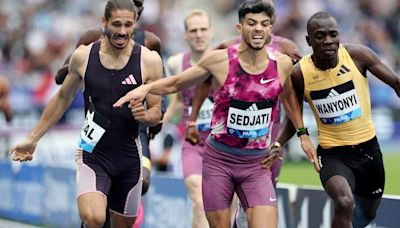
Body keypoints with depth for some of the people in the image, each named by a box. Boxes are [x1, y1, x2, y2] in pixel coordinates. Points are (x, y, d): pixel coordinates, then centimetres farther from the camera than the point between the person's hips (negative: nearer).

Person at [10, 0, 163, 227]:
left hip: (129, 156, 1)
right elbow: (62, 98, 11)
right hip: (93, 154, -1)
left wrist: (145, 115, -24)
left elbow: (156, 113, 0)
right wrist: (33, 138, 14)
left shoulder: (149, 60, -7)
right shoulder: (83, 56, -4)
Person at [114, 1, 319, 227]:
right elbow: (175, 83, 1)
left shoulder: (282, 64, -4)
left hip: (257, 164, 1)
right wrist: (146, 88, -16)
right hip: (218, 159, -1)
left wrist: (302, 133, 20)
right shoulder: (219, 60, -11)